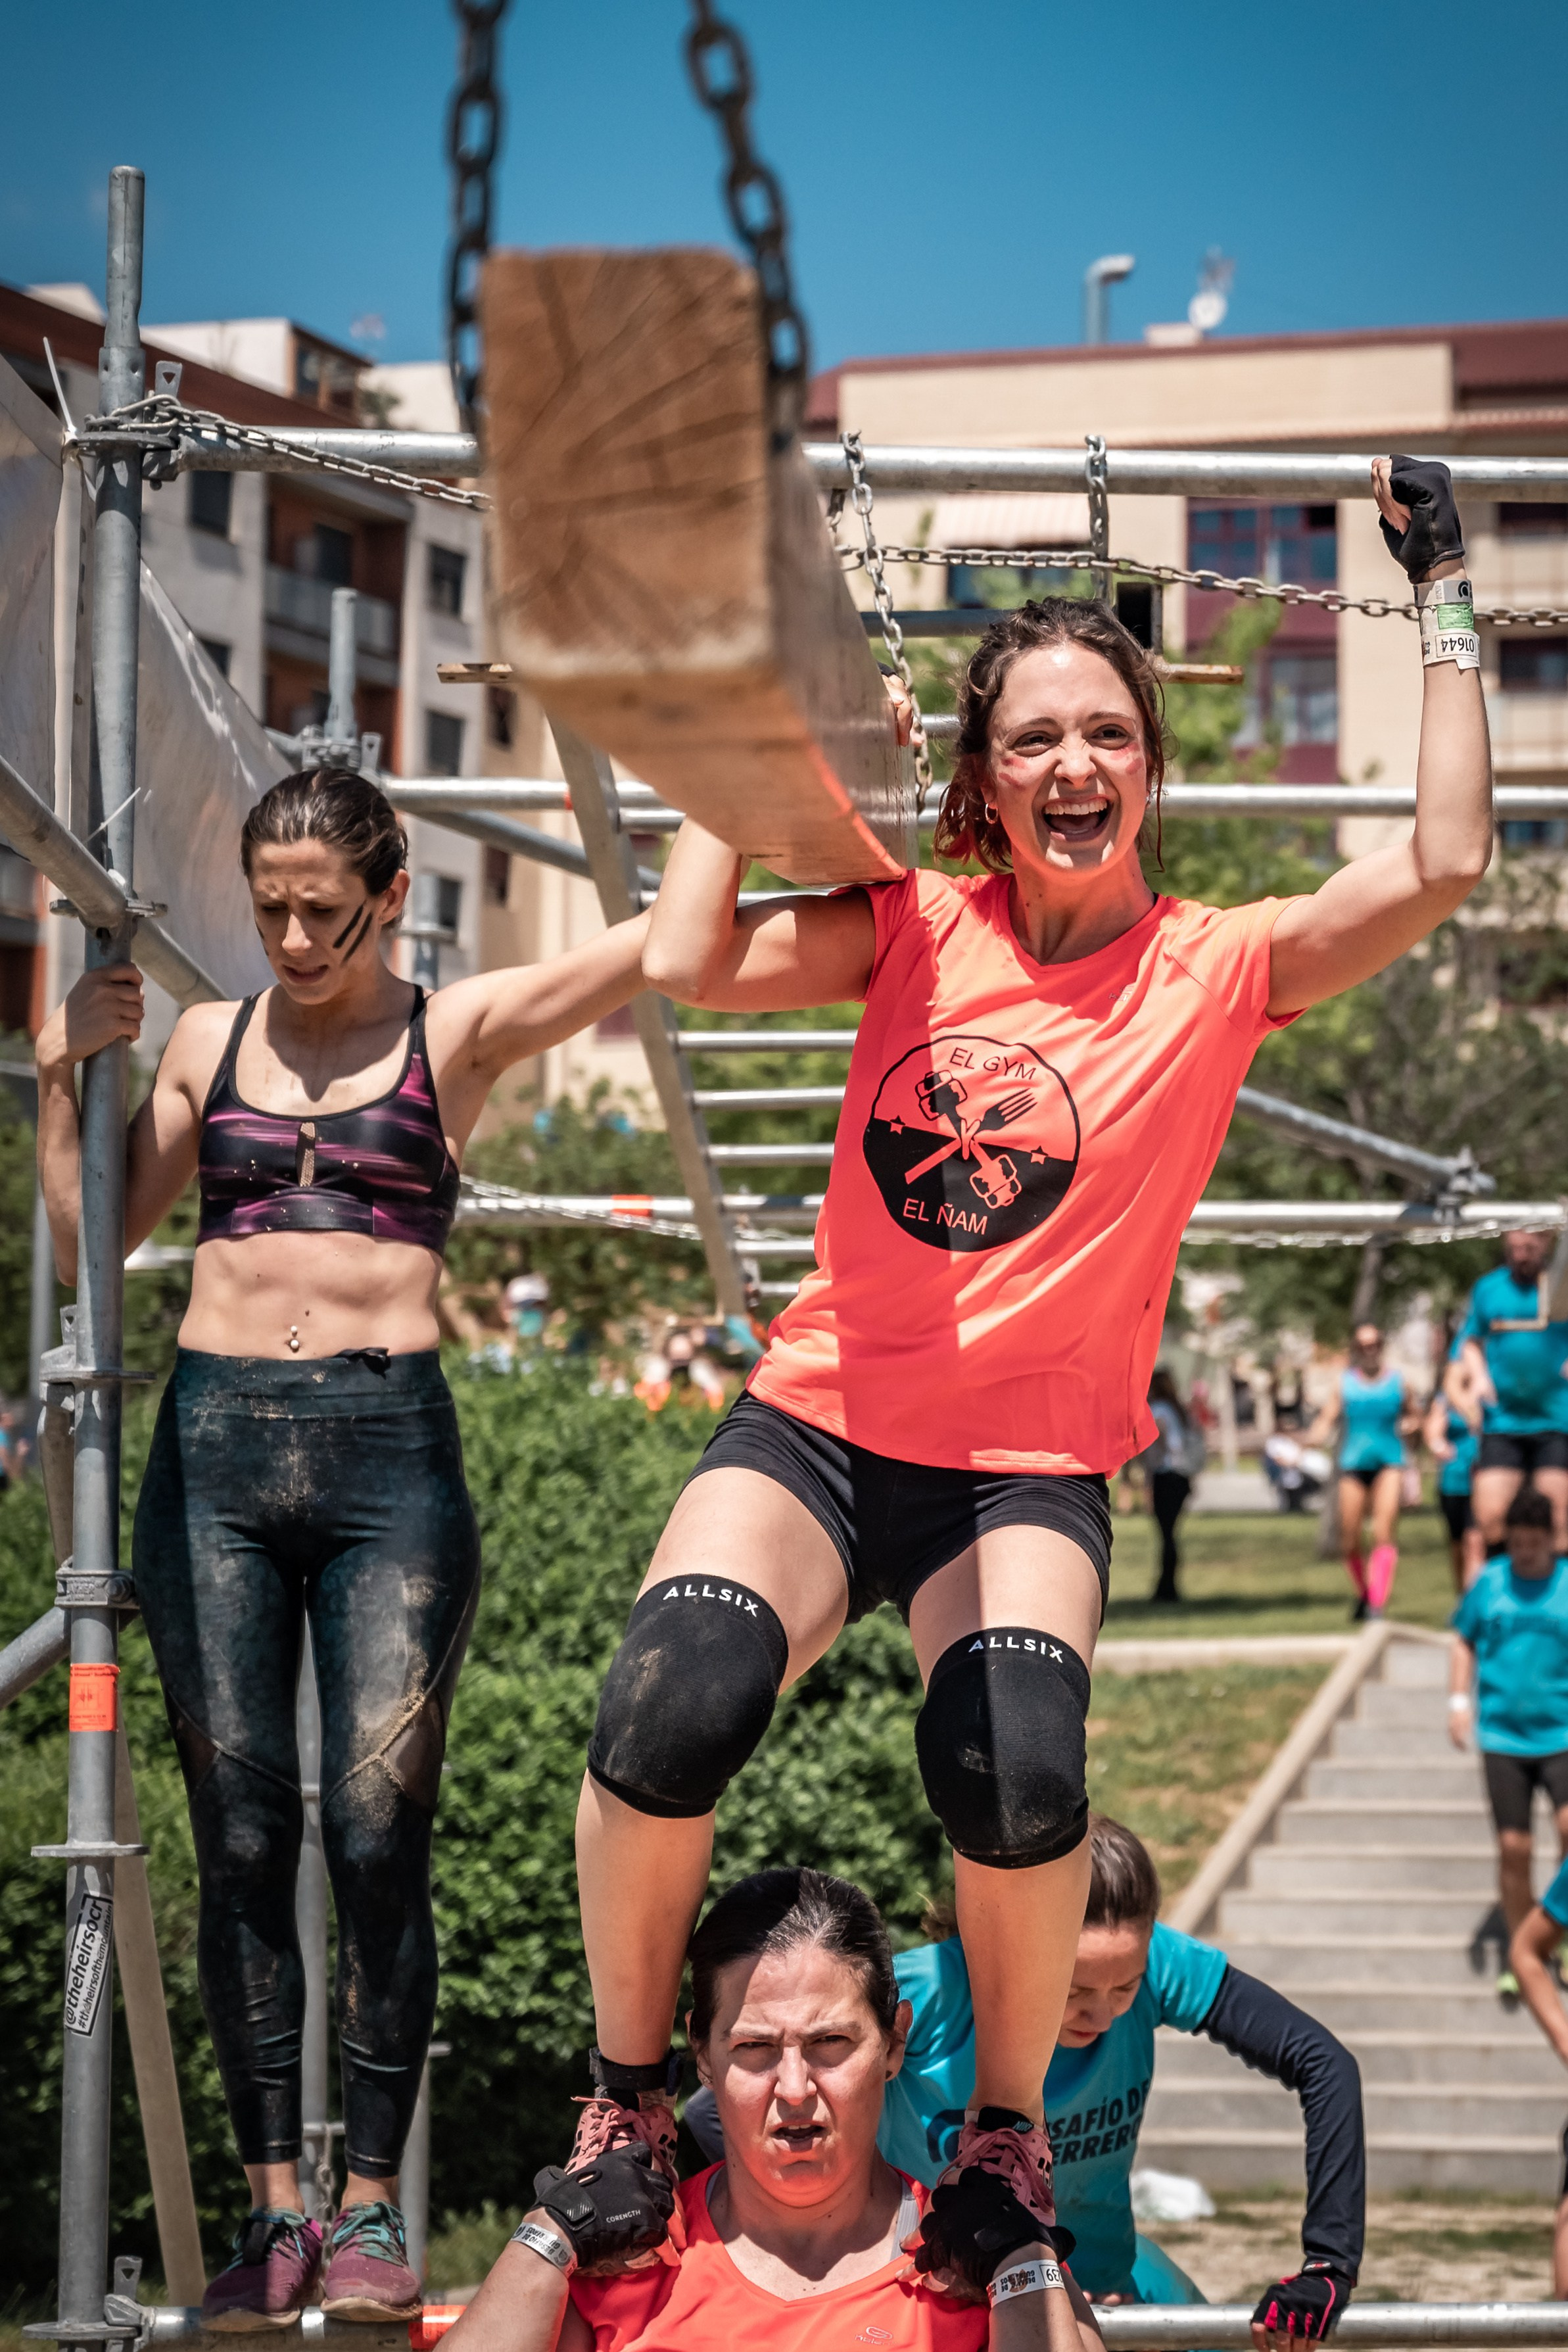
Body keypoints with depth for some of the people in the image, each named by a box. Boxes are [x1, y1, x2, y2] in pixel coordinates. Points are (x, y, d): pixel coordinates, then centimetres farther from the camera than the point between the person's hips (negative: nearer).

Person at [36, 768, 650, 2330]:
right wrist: (63, 1073, 5)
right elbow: (85, 1244, 14)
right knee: (241, 1844, 1)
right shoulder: (208, 1041, 13)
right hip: (217, 1446, 3)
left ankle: (373, 2212, 1)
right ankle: (273, 2213, 7)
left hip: (388, 1449, -2)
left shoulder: (456, 1033, 6)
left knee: (377, 1836, -6)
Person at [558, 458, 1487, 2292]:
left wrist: (1441, 602, -6)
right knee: (666, 1720, -24)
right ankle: (627, 2090, 1)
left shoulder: (1217, 968, 0)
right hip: (816, 1421, 1)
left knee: (1016, 1769, -29)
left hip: (1025, 1468, -1)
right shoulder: (916, 931, 3)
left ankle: (1009, 2126, 0)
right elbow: (689, 966, -10)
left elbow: (1441, 866, -12)